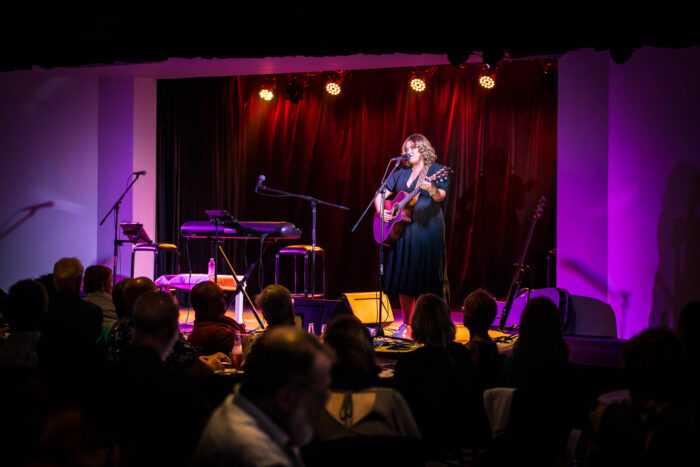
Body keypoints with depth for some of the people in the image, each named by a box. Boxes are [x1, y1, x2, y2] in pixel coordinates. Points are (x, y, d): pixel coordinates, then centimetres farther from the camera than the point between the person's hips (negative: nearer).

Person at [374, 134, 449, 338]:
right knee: (404, 275, 5)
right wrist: (381, 211, 2)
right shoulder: (401, 173, 18)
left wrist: (432, 190, -37)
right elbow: (381, 195, 21)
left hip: (428, 228, -6)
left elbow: (441, 197, -15)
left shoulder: (436, 170, 0)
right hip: (401, 228, 6)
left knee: (426, 274, -8)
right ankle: (407, 324, 14)